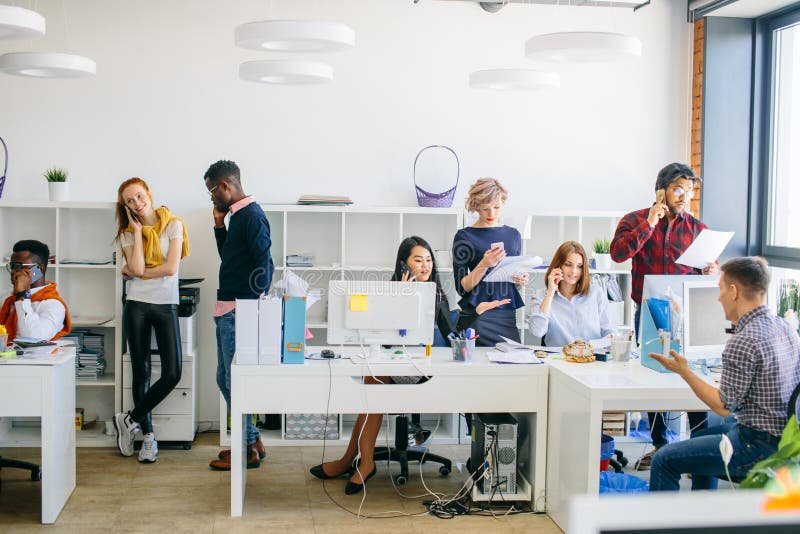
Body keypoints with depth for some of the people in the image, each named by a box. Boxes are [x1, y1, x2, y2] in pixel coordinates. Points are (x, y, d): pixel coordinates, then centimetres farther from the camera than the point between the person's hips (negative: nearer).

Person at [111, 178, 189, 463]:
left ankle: (130, 419, 8)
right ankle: (148, 435, 14)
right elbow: (137, 269, -9)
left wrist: (136, 272, -4)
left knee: (172, 374, -10)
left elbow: (171, 268, -10)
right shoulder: (128, 233, 7)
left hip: (166, 305, -2)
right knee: (140, 372, 4)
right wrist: (137, 231, -5)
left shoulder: (173, 225, -1)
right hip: (137, 305, 2)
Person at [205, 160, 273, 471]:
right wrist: (219, 225, 12)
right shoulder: (237, 215, 16)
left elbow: (264, 264, -19)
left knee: (235, 380, -3)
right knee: (225, 379, 15)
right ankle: (251, 441, 24)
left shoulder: (252, 216, -13)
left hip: (239, 311, -10)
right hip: (227, 310, 10)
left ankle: (248, 450, 8)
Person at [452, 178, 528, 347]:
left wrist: (521, 281, 1)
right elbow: (462, 287, -5)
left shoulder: (513, 235, 12)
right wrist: (484, 265, -19)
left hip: (508, 314, 4)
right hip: (478, 316, -4)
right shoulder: (464, 236, -2)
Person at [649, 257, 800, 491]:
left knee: (664, 460, -6)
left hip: (759, 446, -10)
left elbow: (724, 407, -19)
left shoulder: (742, 343, -25)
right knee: (700, 438, 32)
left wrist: (684, 371, -11)